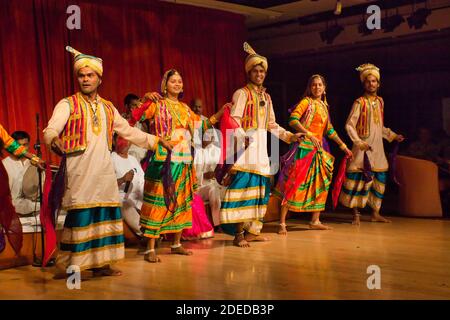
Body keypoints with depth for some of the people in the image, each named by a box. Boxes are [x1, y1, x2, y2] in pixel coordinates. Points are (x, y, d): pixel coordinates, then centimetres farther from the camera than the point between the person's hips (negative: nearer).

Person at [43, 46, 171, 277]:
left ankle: (99, 263, 11)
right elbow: (50, 130, -14)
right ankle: (68, 266, -4)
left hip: (104, 172, 5)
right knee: (80, 216, -10)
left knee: (105, 215, 2)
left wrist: (154, 140, 26)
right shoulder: (68, 105, 2)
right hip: (79, 172, -5)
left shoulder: (108, 108, 18)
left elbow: (129, 131, 27)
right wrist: (54, 139, -37)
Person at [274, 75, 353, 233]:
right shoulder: (306, 102, -4)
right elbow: (293, 120, -17)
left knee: (320, 184, 9)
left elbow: (329, 130, 24)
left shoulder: (324, 106, 18)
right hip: (304, 147, -8)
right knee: (295, 184, -10)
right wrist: (310, 135, -24)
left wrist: (343, 146, 24)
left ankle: (315, 221, 19)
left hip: (319, 149, 8)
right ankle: (282, 223, -8)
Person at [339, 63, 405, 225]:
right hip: (363, 148, -6)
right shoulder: (360, 102, -6)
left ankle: (375, 213, 18)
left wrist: (393, 136, 18)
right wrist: (358, 142, -21)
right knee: (360, 179, -8)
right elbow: (349, 125, -11)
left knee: (379, 179, 7)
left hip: (378, 148, 6)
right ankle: (356, 214, 0)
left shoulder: (380, 101, 13)